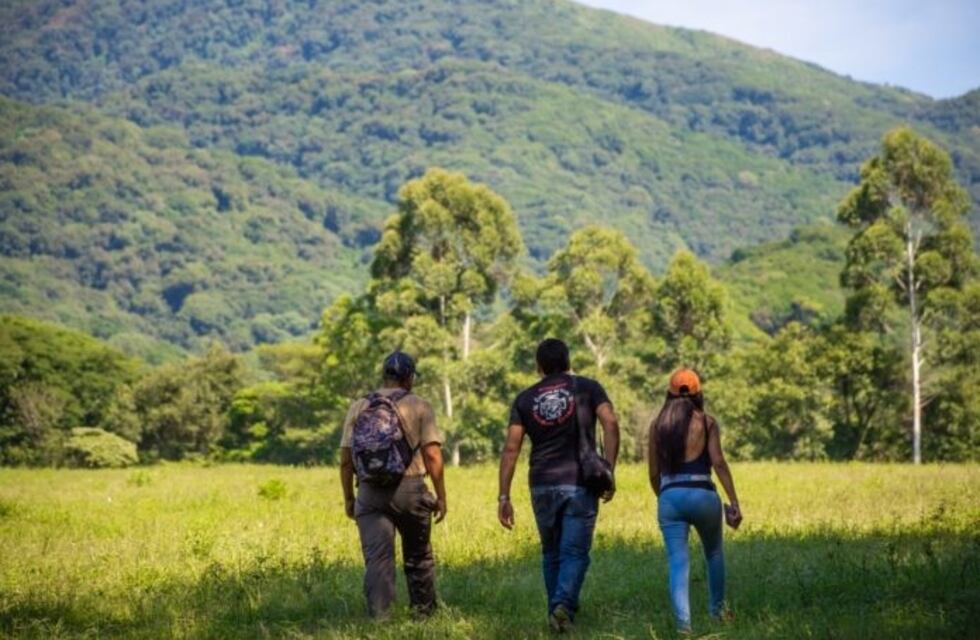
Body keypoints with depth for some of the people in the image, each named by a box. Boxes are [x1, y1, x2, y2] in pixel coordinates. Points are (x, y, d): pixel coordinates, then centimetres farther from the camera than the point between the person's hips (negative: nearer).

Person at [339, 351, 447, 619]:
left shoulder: (359, 407, 8)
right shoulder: (419, 407, 1)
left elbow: (346, 459, 6)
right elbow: (432, 455, -6)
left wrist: (348, 498, 15)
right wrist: (441, 496, 1)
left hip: (370, 492, 1)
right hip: (410, 489, -1)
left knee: (377, 558, -1)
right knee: (418, 556, 15)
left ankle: (379, 617, -11)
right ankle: (424, 612, 26)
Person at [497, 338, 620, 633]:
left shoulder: (525, 399, 9)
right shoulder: (587, 387, 5)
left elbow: (511, 449, 2)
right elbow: (611, 425, -10)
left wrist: (504, 497, 1)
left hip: (542, 486, 2)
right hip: (580, 484, -2)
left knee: (551, 553, 17)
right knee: (574, 552, -2)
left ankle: (557, 608, 21)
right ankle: (563, 605, -23)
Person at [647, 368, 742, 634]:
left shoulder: (658, 424, 11)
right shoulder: (706, 422, 3)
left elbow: (654, 473, 12)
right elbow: (718, 463, -7)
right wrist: (734, 502, -6)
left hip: (669, 496, 1)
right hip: (702, 495, -1)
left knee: (677, 562, -3)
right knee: (714, 553, 24)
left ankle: (683, 621, -19)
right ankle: (717, 608, 37)